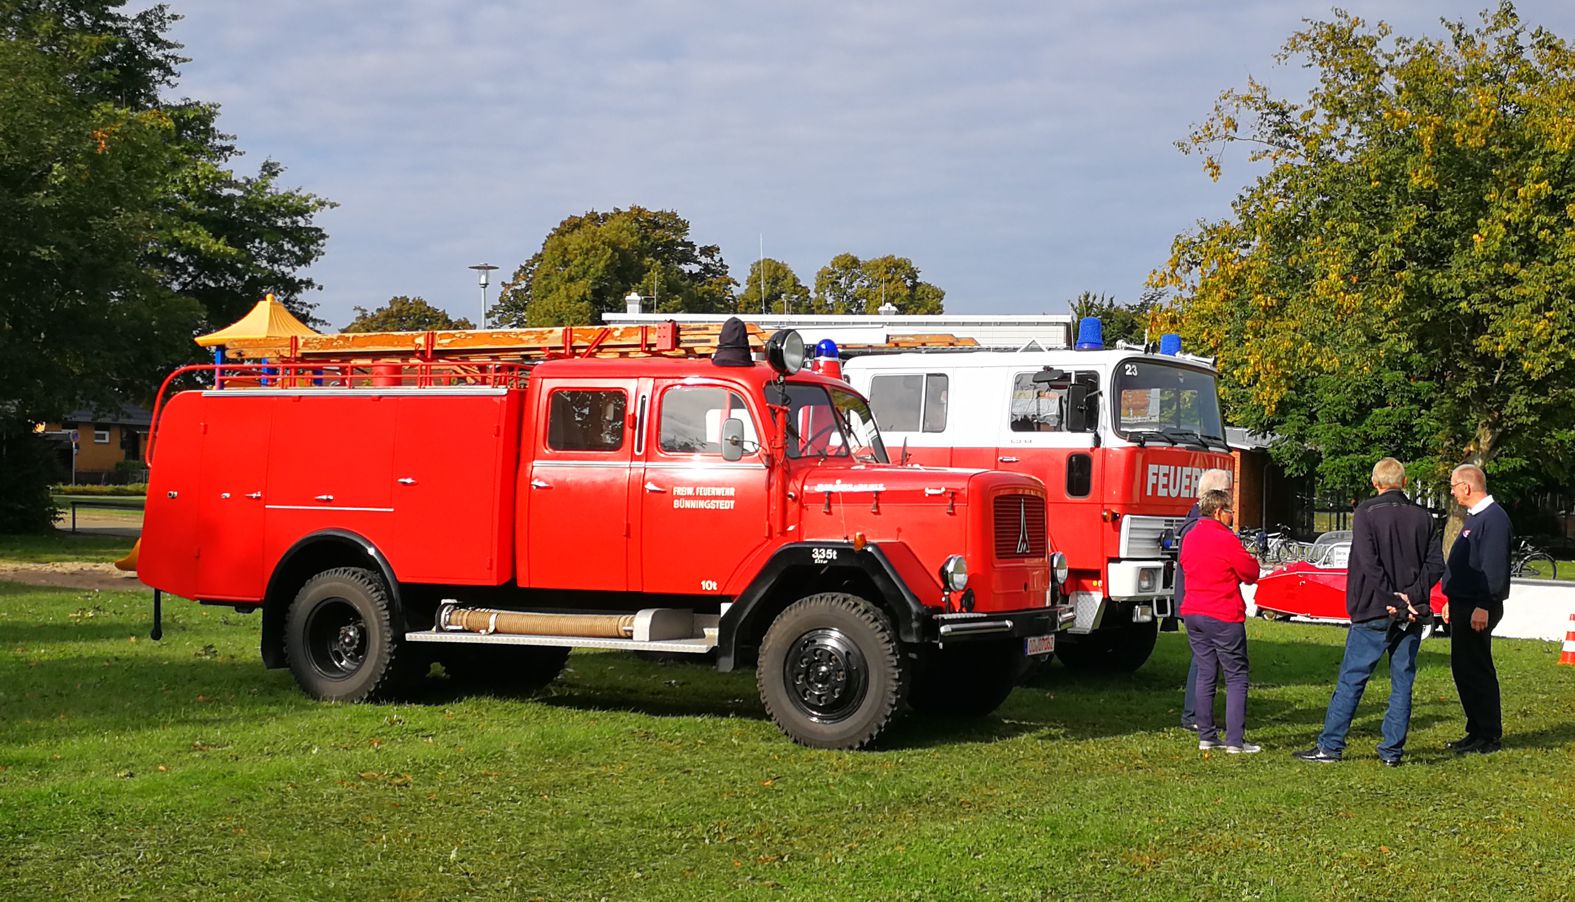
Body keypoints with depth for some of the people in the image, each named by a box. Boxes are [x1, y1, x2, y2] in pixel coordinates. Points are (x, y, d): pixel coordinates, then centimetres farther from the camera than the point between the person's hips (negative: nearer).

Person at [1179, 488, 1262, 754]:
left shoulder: (1189, 537, 8)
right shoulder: (1226, 539, -14)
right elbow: (1251, 574, -9)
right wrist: (1252, 560, 13)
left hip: (1193, 614, 7)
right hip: (1224, 617, -7)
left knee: (1205, 674, 11)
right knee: (1236, 677, -1)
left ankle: (1206, 736, 10)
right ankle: (1235, 740, -5)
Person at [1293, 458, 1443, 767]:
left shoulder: (1366, 512, -6)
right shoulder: (1422, 516, 7)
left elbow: (1369, 564, -15)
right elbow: (1436, 564, 0)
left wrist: (1392, 600, -12)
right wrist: (1410, 596, -8)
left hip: (1373, 613, -3)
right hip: (1412, 614, 3)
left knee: (1351, 680, 1)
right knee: (1402, 682, 8)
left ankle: (1330, 746, 2)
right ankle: (1392, 750, 7)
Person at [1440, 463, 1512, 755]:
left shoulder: (1494, 518, -16)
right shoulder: (1474, 517, 17)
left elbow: (1494, 567, -22)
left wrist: (1483, 607, -26)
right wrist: (1452, 601, 24)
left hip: (1478, 610, -11)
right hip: (1463, 605, 11)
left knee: (1477, 671, -6)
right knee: (1463, 668, 13)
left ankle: (1488, 737, -1)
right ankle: (1477, 731, 20)